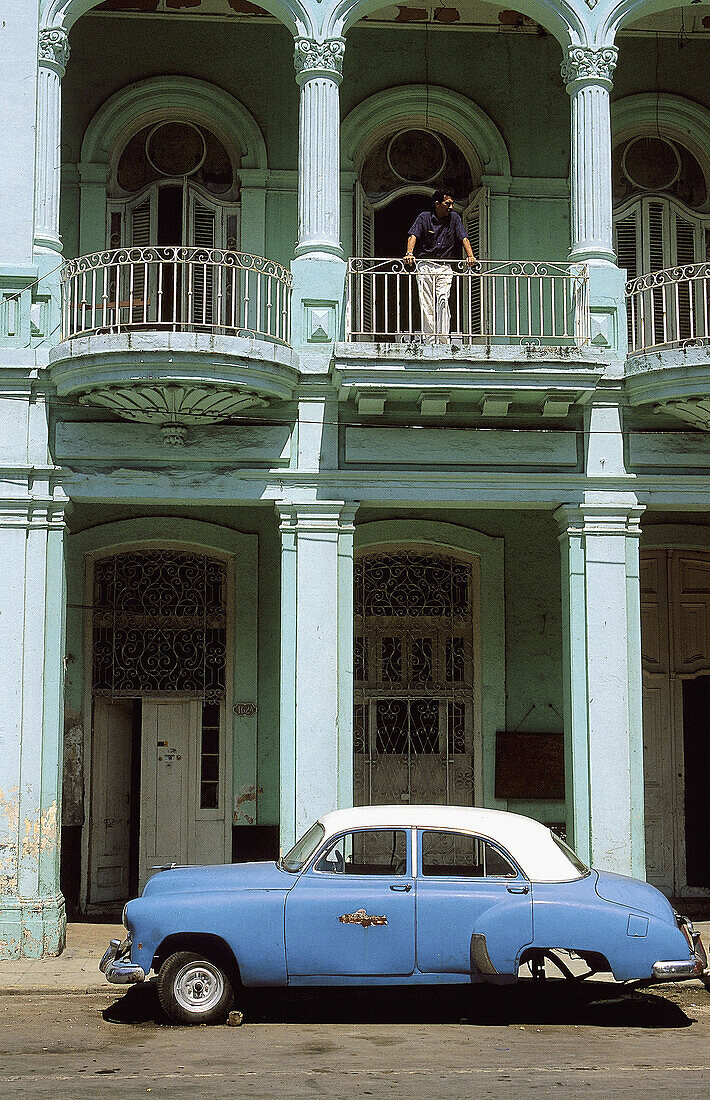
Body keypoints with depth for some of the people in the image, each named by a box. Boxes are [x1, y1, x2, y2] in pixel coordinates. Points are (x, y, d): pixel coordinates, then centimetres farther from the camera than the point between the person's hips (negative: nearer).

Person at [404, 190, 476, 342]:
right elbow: (413, 235, -9)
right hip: (425, 265, 0)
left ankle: (443, 339, -18)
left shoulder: (454, 218, 7)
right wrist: (409, 253, -28)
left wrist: (470, 255, -17)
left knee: (443, 300, -17)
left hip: (445, 267, 0)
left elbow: (464, 238, 1)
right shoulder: (425, 217, 2)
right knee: (426, 304, -4)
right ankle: (430, 341, 0)